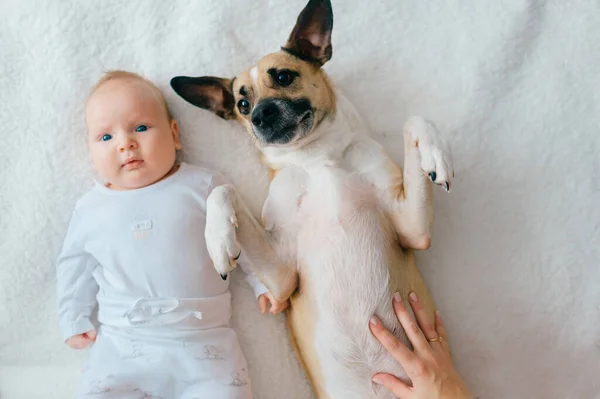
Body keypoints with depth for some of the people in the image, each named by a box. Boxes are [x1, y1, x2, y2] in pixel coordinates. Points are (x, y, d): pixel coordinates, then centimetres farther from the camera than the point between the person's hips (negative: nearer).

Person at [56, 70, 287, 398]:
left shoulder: (203, 185, 0)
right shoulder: (90, 209, 7)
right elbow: (75, 266, 19)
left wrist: (265, 280, 6)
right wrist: (74, 320, 17)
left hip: (204, 338, -1)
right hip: (121, 344, 2)